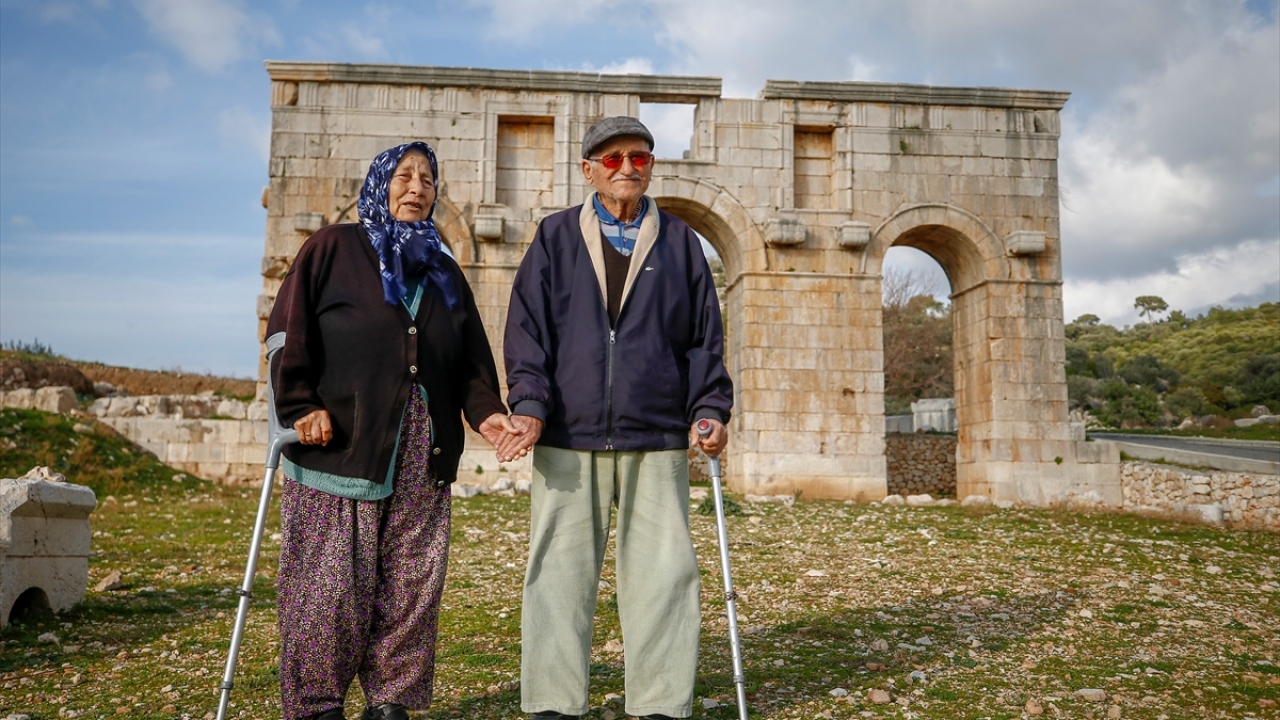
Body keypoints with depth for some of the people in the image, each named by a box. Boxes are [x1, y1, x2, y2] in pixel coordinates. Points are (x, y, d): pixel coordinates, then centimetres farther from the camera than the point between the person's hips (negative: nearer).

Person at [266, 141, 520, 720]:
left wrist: (485, 411, -3)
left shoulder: (443, 270, 19)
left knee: (411, 584, 5)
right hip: (338, 446, -4)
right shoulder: (333, 248, 7)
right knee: (329, 584, -2)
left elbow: (471, 358, 13)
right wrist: (301, 406, -10)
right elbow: (287, 331, 0)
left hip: (420, 457, 4)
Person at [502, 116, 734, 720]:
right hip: (567, 436, 0)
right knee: (560, 574, 4)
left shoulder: (679, 242, 13)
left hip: (656, 440, 1)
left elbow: (704, 337, 11)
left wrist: (710, 410, -2)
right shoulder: (554, 238, 11)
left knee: (663, 573, 2)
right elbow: (527, 327, 4)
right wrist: (529, 404, -9)